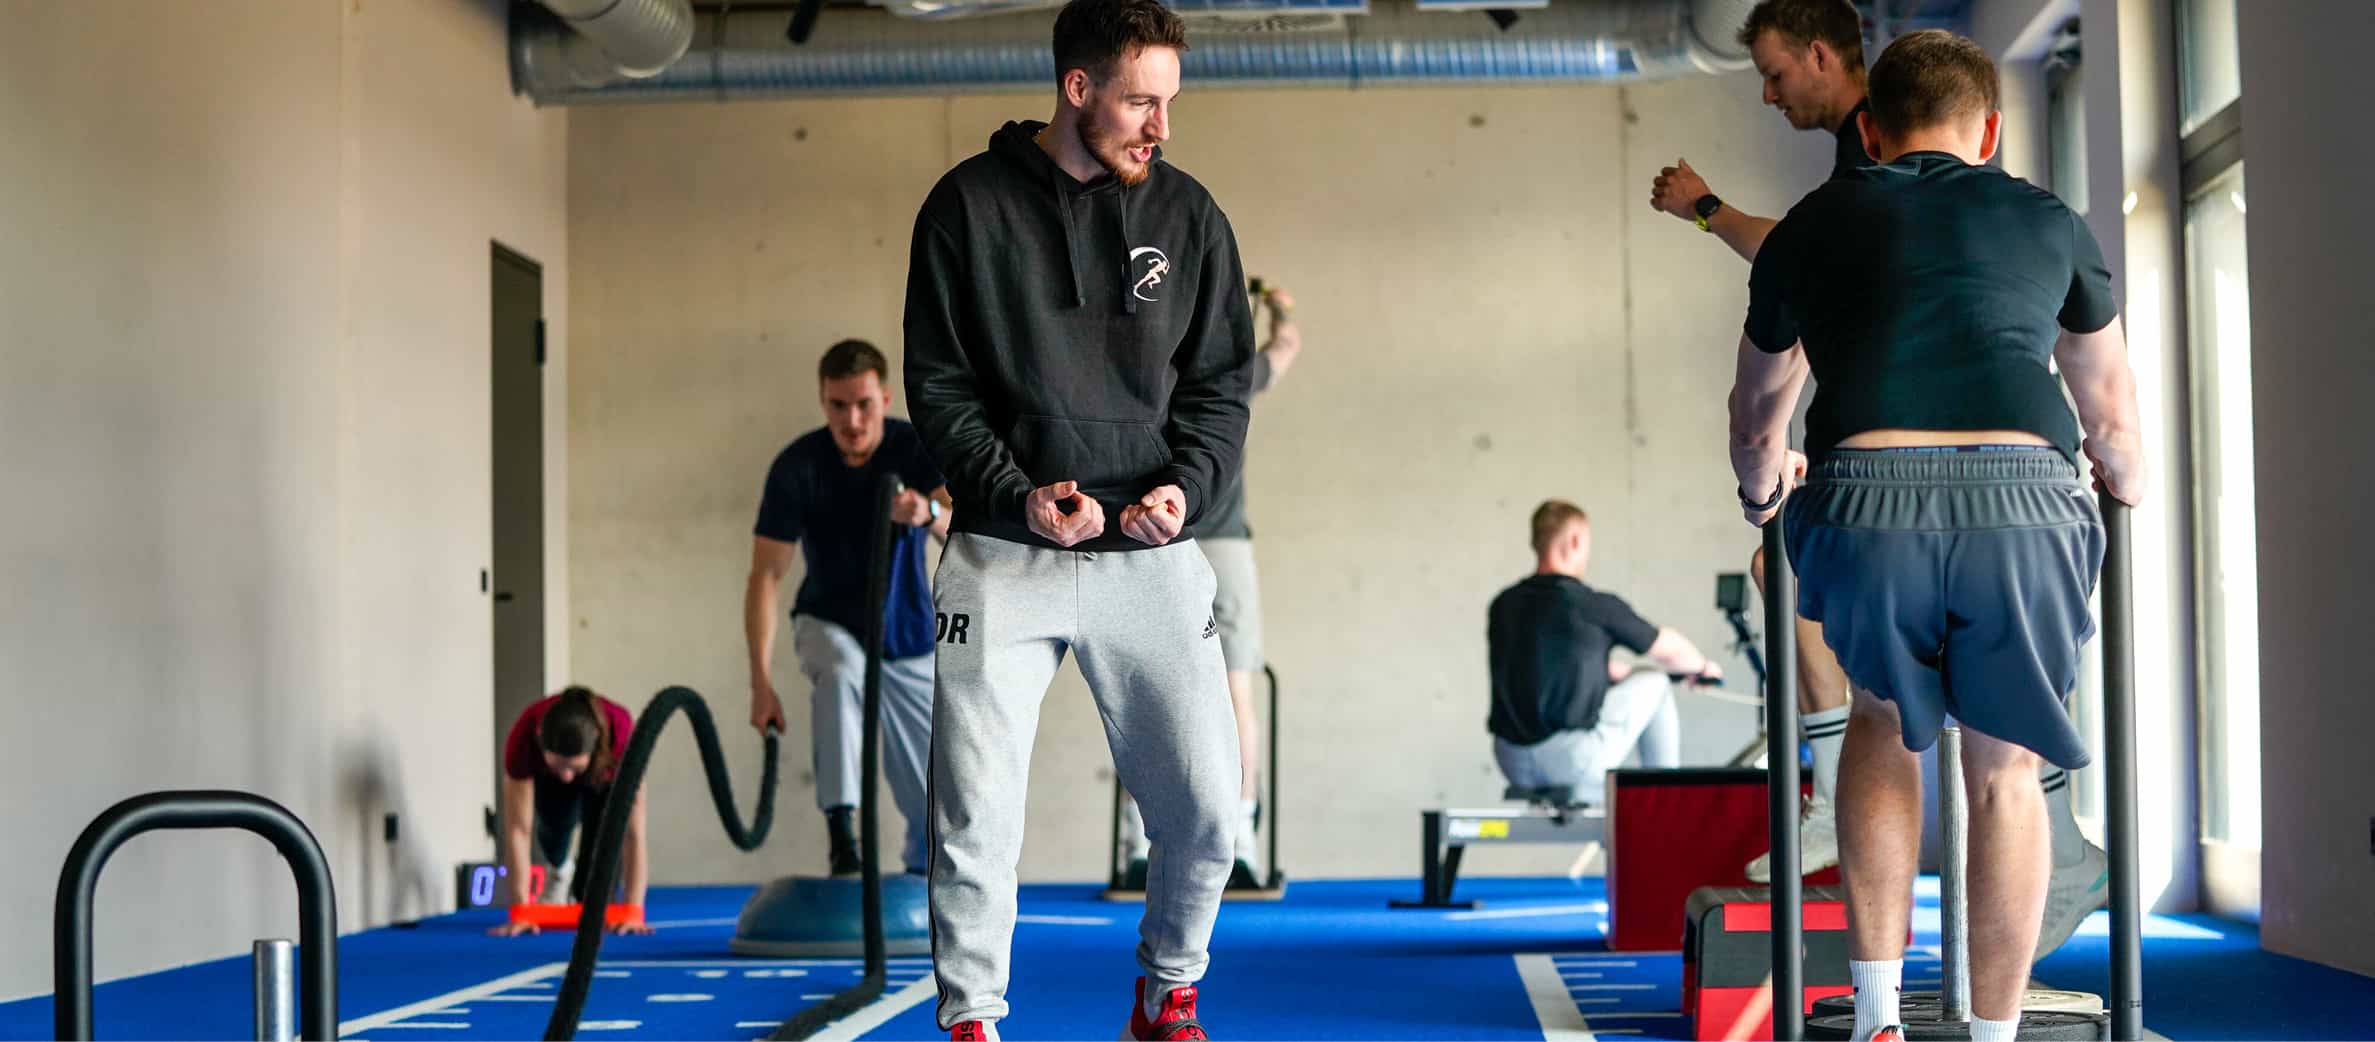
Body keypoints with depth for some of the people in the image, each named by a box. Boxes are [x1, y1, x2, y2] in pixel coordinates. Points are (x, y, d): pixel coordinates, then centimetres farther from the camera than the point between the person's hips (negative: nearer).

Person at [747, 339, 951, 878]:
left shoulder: (918, 449, -18)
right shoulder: (797, 466, -19)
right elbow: (766, 576, -18)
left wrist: (930, 513, -59)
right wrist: (761, 682, -27)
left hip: (908, 636, 1)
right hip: (829, 623, -1)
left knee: (935, 801, 0)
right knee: (838, 674, -37)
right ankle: (840, 831, -34)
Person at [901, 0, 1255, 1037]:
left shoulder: (1189, 215, 6)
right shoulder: (969, 206, -1)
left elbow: (1221, 386, 9)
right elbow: (939, 387, 1)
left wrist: (1187, 485, -10)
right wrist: (1017, 495, -13)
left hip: (1151, 560, 2)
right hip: (1003, 558, -2)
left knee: (1207, 811, 0)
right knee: (975, 821, -4)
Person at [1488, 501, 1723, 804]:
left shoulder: (1502, 605, 8)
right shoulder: (1595, 606, -9)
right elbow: (1669, 648, 8)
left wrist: (1619, 670, 41)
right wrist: (1703, 666, 30)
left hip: (1511, 763, 6)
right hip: (1573, 761, -6)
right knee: (1654, 684, 15)